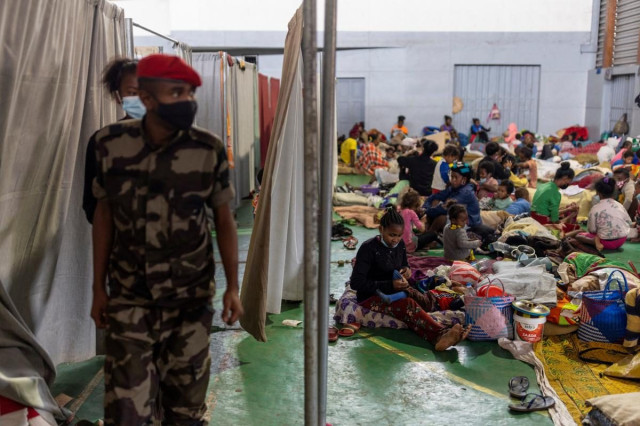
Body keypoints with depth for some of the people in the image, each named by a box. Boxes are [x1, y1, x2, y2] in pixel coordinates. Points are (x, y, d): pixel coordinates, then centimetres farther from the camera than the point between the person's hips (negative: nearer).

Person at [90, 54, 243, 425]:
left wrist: (233, 287, -4)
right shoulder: (111, 143, -7)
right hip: (129, 299, 1)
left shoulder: (209, 150, -11)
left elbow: (224, 219, -1)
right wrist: (98, 288, 5)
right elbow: (104, 215, 3)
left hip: (191, 298, 0)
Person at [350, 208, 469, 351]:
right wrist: (390, 285, -26)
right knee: (408, 305, -36)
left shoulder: (400, 244, 6)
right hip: (370, 297, -7)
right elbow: (356, 282, -20)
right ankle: (440, 334, -58)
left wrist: (406, 270, -1)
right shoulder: (369, 248, -15)